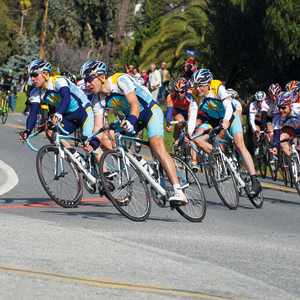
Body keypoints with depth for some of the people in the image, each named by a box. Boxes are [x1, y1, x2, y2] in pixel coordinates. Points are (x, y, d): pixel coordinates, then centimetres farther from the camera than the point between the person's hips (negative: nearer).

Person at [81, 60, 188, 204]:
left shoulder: (120, 80, -25)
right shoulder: (99, 99, -7)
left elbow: (135, 104, -35)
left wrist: (131, 121, -54)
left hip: (151, 111, -8)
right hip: (132, 118, 8)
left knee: (157, 147, -28)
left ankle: (179, 192, -37)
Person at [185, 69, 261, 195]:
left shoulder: (218, 87, -29)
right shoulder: (195, 95, -18)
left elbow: (228, 106, -41)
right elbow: (192, 115, -24)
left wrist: (226, 120, -61)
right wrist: (189, 132, -41)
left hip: (229, 116, -5)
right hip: (213, 120, 5)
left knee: (240, 145, -21)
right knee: (197, 138, -20)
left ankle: (255, 182, -24)